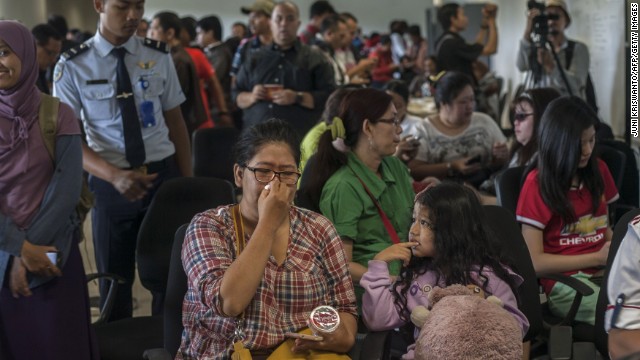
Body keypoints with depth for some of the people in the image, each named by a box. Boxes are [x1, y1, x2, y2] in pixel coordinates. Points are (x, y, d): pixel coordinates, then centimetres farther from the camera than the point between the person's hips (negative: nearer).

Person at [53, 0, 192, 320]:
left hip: (164, 175, 2)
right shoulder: (73, 67, -6)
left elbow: (175, 122, 6)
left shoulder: (159, 58, 1)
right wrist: (115, 175, -23)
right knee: (115, 279, 12)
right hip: (110, 183, -2)